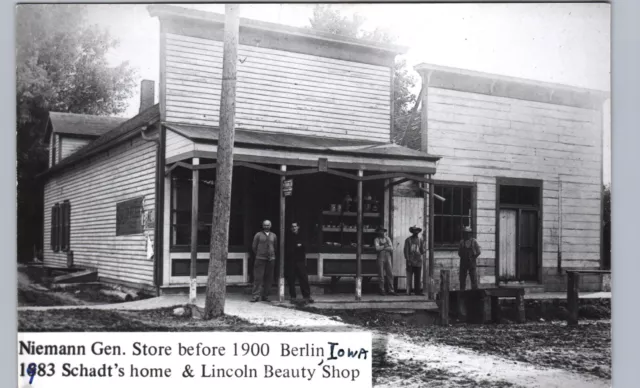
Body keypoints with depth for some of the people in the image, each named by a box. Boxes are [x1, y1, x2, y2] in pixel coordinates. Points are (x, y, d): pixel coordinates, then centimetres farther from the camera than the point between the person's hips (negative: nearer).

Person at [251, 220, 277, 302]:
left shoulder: (274, 236, 11)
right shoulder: (258, 235, 2)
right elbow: (254, 246, 7)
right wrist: (258, 255, 9)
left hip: (271, 259, 3)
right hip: (260, 259, -3)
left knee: (269, 278, 3)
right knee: (258, 277, -7)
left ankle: (265, 296, 10)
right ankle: (256, 295, -6)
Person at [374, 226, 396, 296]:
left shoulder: (387, 239, 14)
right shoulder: (377, 239, 6)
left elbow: (391, 248, 2)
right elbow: (377, 248, -11)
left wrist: (383, 247, -6)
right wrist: (385, 246, -3)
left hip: (388, 257, 3)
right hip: (380, 257, -3)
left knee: (390, 274, -2)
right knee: (381, 274, -2)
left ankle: (391, 290, 1)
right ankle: (382, 290, 5)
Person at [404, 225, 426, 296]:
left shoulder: (420, 239, 10)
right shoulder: (408, 240, 2)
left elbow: (422, 251, 12)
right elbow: (406, 250, -2)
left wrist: (423, 251, -10)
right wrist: (408, 260, -9)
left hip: (418, 261, 3)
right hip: (410, 262, -3)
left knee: (418, 277, 3)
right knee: (409, 277, -2)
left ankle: (417, 291, 8)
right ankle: (409, 291, 3)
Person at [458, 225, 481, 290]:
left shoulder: (474, 241, -3)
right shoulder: (462, 242, 6)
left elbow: (478, 252, 0)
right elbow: (459, 252, 14)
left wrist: (473, 258, -7)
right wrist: (462, 257, 0)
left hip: (471, 262, -3)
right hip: (463, 262, 3)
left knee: (473, 278, -3)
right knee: (462, 278, 6)